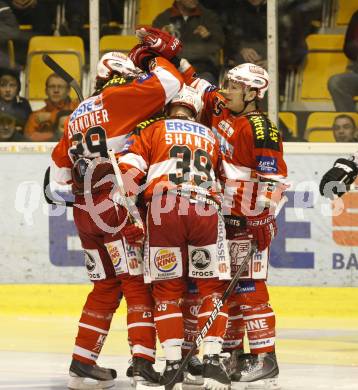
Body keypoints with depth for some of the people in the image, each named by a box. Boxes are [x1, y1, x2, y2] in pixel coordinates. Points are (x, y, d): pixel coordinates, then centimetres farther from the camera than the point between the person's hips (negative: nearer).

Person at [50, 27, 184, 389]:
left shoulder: (77, 116, 19)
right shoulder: (115, 99, -3)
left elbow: (59, 170, 22)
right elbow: (167, 86, -8)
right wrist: (159, 56, 9)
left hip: (85, 210, 8)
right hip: (116, 208, -8)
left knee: (106, 285, 15)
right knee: (137, 281, -6)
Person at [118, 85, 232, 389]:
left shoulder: (154, 131, 17)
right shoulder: (211, 137, 27)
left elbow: (129, 169, 5)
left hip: (164, 208, -1)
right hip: (206, 210, 1)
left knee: (168, 288, 8)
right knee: (212, 287, 11)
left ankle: (173, 363, 0)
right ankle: (212, 360, 0)